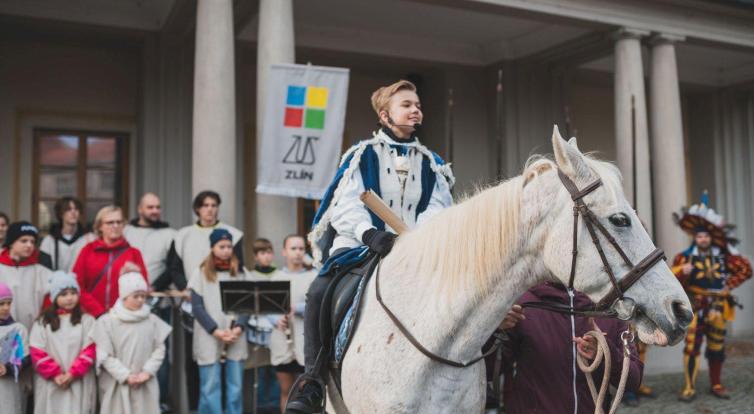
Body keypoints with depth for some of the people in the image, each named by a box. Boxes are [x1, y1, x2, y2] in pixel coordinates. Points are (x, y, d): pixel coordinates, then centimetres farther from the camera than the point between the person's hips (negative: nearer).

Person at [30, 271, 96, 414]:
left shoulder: (87, 320, 6)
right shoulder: (42, 322, 7)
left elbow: (90, 350, -3)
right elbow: (37, 353, -1)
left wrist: (73, 373, -14)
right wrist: (55, 374, -11)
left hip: (79, 383, -1)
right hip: (50, 384, 1)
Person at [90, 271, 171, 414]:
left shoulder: (153, 321, 4)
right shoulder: (107, 322, -4)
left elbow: (160, 349, 3)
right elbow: (105, 355, -8)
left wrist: (147, 371, -11)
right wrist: (125, 375, -14)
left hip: (146, 385, 2)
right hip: (117, 385, -2)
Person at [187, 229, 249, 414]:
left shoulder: (240, 272, 10)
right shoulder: (201, 272, 3)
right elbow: (197, 306, -3)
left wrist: (238, 327, -10)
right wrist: (216, 331, -11)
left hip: (236, 339, 2)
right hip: (209, 339, -2)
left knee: (236, 386, 4)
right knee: (210, 387, -1)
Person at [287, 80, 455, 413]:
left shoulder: (432, 164, 16)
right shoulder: (363, 155, 6)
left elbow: (438, 209, 3)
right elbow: (347, 204, -6)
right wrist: (369, 232, -28)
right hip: (360, 245, -2)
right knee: (319, 293, -27)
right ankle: (313, 381, -15)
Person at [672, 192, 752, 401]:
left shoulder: (723, 256, 3)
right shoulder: (686, 256, -4)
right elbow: (674, 281, -9)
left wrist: (729, 285, 5)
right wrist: (682, 272, -29)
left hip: (717, 307, 3)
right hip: (694, 307, -3)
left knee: (717, 347, 11)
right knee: (691, 346, -11)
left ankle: (716, 385, 23)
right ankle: (689, 387, -6)